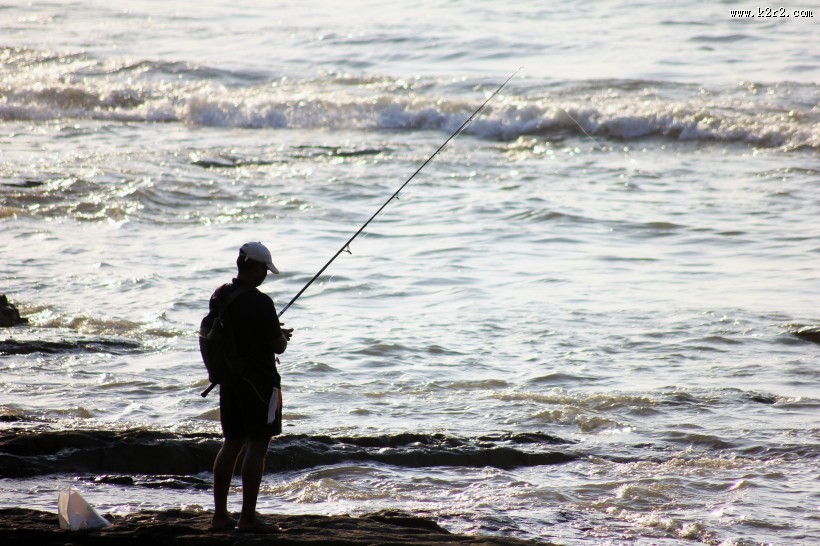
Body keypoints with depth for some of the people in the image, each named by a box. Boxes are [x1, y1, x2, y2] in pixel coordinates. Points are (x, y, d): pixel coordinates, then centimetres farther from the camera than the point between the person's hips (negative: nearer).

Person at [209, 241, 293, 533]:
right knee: (257, 446, -1)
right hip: (258, 381, -7)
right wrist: (283, 336, 8)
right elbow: (278, 346, -16)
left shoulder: (219, 296, 5)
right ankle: (248, 517, -1)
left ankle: (220, 515, 14)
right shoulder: (260, 302, -19)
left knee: (231, 444, 13)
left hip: (229, 379, 8)